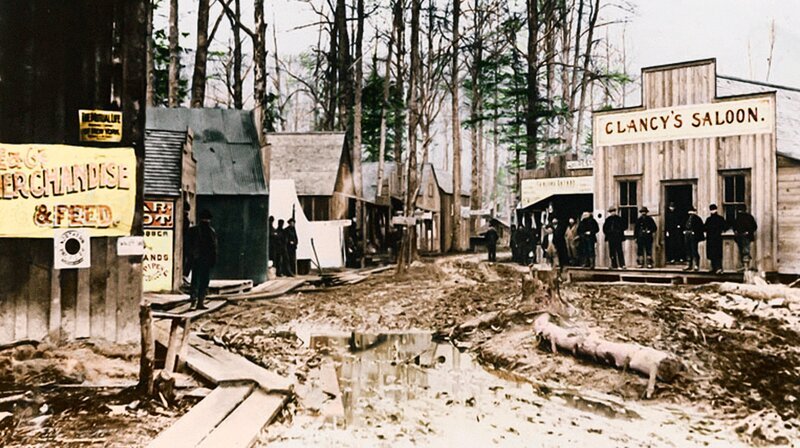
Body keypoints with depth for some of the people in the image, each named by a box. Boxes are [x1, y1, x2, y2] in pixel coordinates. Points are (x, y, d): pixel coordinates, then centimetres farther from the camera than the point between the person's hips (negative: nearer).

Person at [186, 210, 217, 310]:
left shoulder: (193, 230, 4)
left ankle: (193, 299, 16)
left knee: (195, 280, 17)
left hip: (194, 259, 4)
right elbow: (213, 247, -8)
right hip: (206, 260, -4)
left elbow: (189, 246, 6)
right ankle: (200, 302, -1)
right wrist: (214, 260, 0)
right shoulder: (211, 231, -9)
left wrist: (190, 258, 12)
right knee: (204, 281, 1)